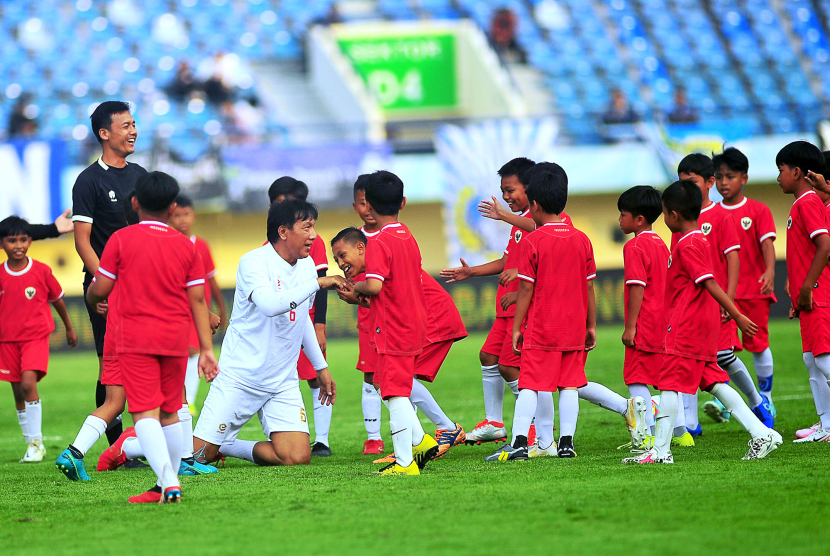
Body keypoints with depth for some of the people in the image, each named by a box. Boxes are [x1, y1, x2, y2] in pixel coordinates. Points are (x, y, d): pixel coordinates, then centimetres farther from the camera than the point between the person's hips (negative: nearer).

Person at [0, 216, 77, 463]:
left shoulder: (41, 271, -5)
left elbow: (57, 299, 10)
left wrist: (69, 328, 21)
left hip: (36, 337, -3)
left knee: (28, 383, -21)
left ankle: (36, 442, -13)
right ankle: (31, 444, 19)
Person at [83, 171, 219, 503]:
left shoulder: (121, 239, -2)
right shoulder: (186, 246, 6)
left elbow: (99, 291, -2)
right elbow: (198, 301, 5)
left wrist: (91, 300, 22)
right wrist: (206, 348, 7)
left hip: (136, 338, -4)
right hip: (176, 338, 4)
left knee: (145, 413, -9)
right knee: (169, 413, 16)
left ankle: (169, 481, -27)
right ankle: (167, 484, 20)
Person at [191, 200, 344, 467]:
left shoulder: (307, 265, 8)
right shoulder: (254, 262, -14)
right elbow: (269, 304, -34)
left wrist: (321, 367, 26)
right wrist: (317, 283, -29)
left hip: (283, 384, 6)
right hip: (239, 377, -6)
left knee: (298, 457, -13)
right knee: (200, 454, -7)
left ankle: (228, 446, 12)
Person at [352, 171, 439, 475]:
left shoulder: (379, 242, -15)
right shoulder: (409, 238, 11)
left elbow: (374, 286, -26)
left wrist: (355, 287, -5)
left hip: (392, 330, -9)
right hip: (414, 325, 9)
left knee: (395, 394, -7)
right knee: (393, 390, 21)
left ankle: (405, 462, -8)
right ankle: (421, 441, 19)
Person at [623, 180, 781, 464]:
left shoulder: (687, 246, -16)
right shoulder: (700, 241, 14)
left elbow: (711, 284, -21)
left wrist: (738, 316, -26)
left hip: (685, 329, -10)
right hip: (704, 325, 10)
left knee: (669, 385, -5)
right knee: (714, 383, 10)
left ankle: (660, 451, -4)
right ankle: (761, 433, 5)